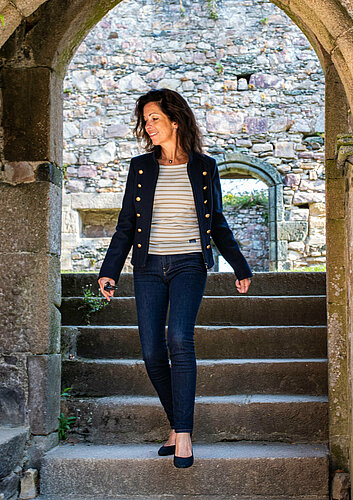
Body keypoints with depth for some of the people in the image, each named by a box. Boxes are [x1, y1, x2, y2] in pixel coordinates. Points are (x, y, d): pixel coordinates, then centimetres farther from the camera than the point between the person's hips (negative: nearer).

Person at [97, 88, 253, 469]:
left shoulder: (204, 167, 7)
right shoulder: (141, 167, 9)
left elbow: (217, 223, 14)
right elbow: (126, 224, 11)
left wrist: (240, 267, 15)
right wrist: (109, 270, 2)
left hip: (189, 264, -2)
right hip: (149, 267, 2)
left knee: (179, 338, -23)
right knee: (152, 353, -3)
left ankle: (183, 433, -16)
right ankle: (176, 423, 17)